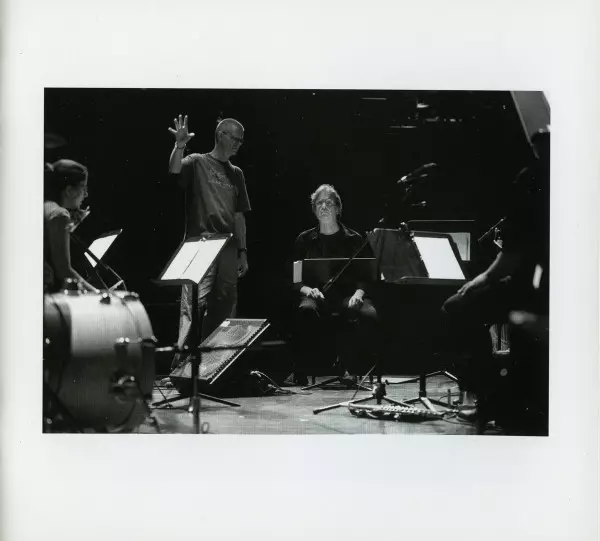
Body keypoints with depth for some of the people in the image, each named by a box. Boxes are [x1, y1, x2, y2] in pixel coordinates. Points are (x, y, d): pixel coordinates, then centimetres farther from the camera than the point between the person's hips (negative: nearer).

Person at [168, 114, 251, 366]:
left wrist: (242, 252, 13)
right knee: (193, 304, -12)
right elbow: (173, 171, -19)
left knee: (225, 306, 7)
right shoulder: (197, 162, 3)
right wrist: (180, 145, -35)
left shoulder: (236, 173, 19)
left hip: (228, 249, 6)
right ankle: (181, 359, -10)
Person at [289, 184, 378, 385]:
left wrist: (358, 293, -13)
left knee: (370, 315, -33)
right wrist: (308, 290, -11)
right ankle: (300, 373, -29)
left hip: (348, 295, 1)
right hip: (317, 295, -1)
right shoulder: (304, 240, 13)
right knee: (305, 311, -38)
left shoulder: (354, 239, 12)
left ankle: (351, 369, -16)